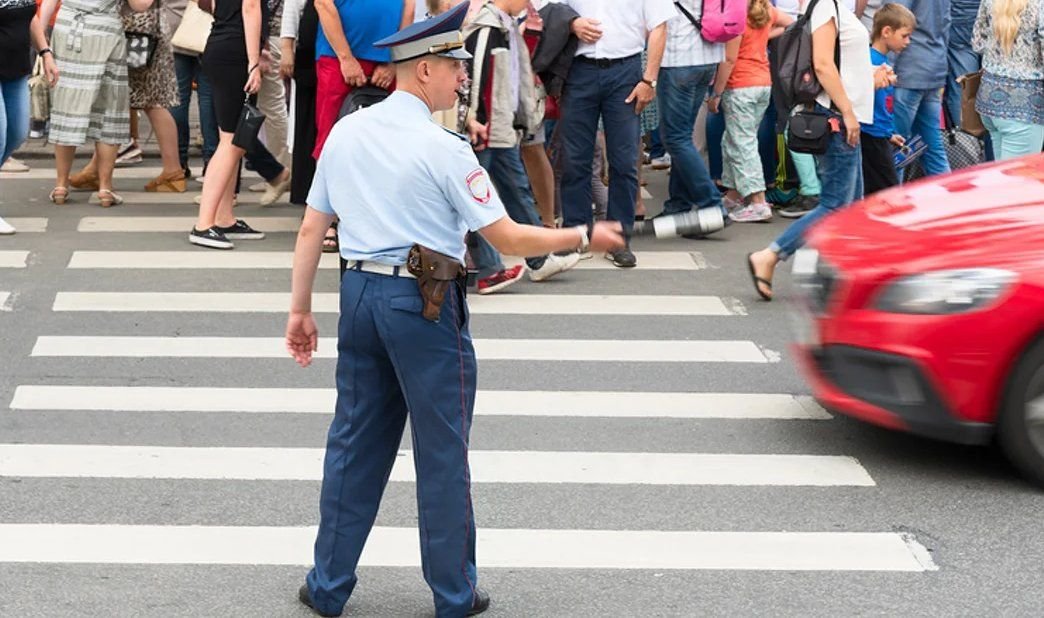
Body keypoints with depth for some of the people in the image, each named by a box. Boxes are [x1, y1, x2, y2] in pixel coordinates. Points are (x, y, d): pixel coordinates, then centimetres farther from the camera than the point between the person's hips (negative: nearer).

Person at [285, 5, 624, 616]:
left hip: (361, 292, 6)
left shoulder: (345, 133, 4)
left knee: (355, 442, 14)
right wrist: (585, 237, 0)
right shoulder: (444, 149, -14)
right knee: (442, 452, 7)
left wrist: (301, 309, 16)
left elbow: (312, 229, 8)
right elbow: (508, 239, -12)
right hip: (424, 305, -6)